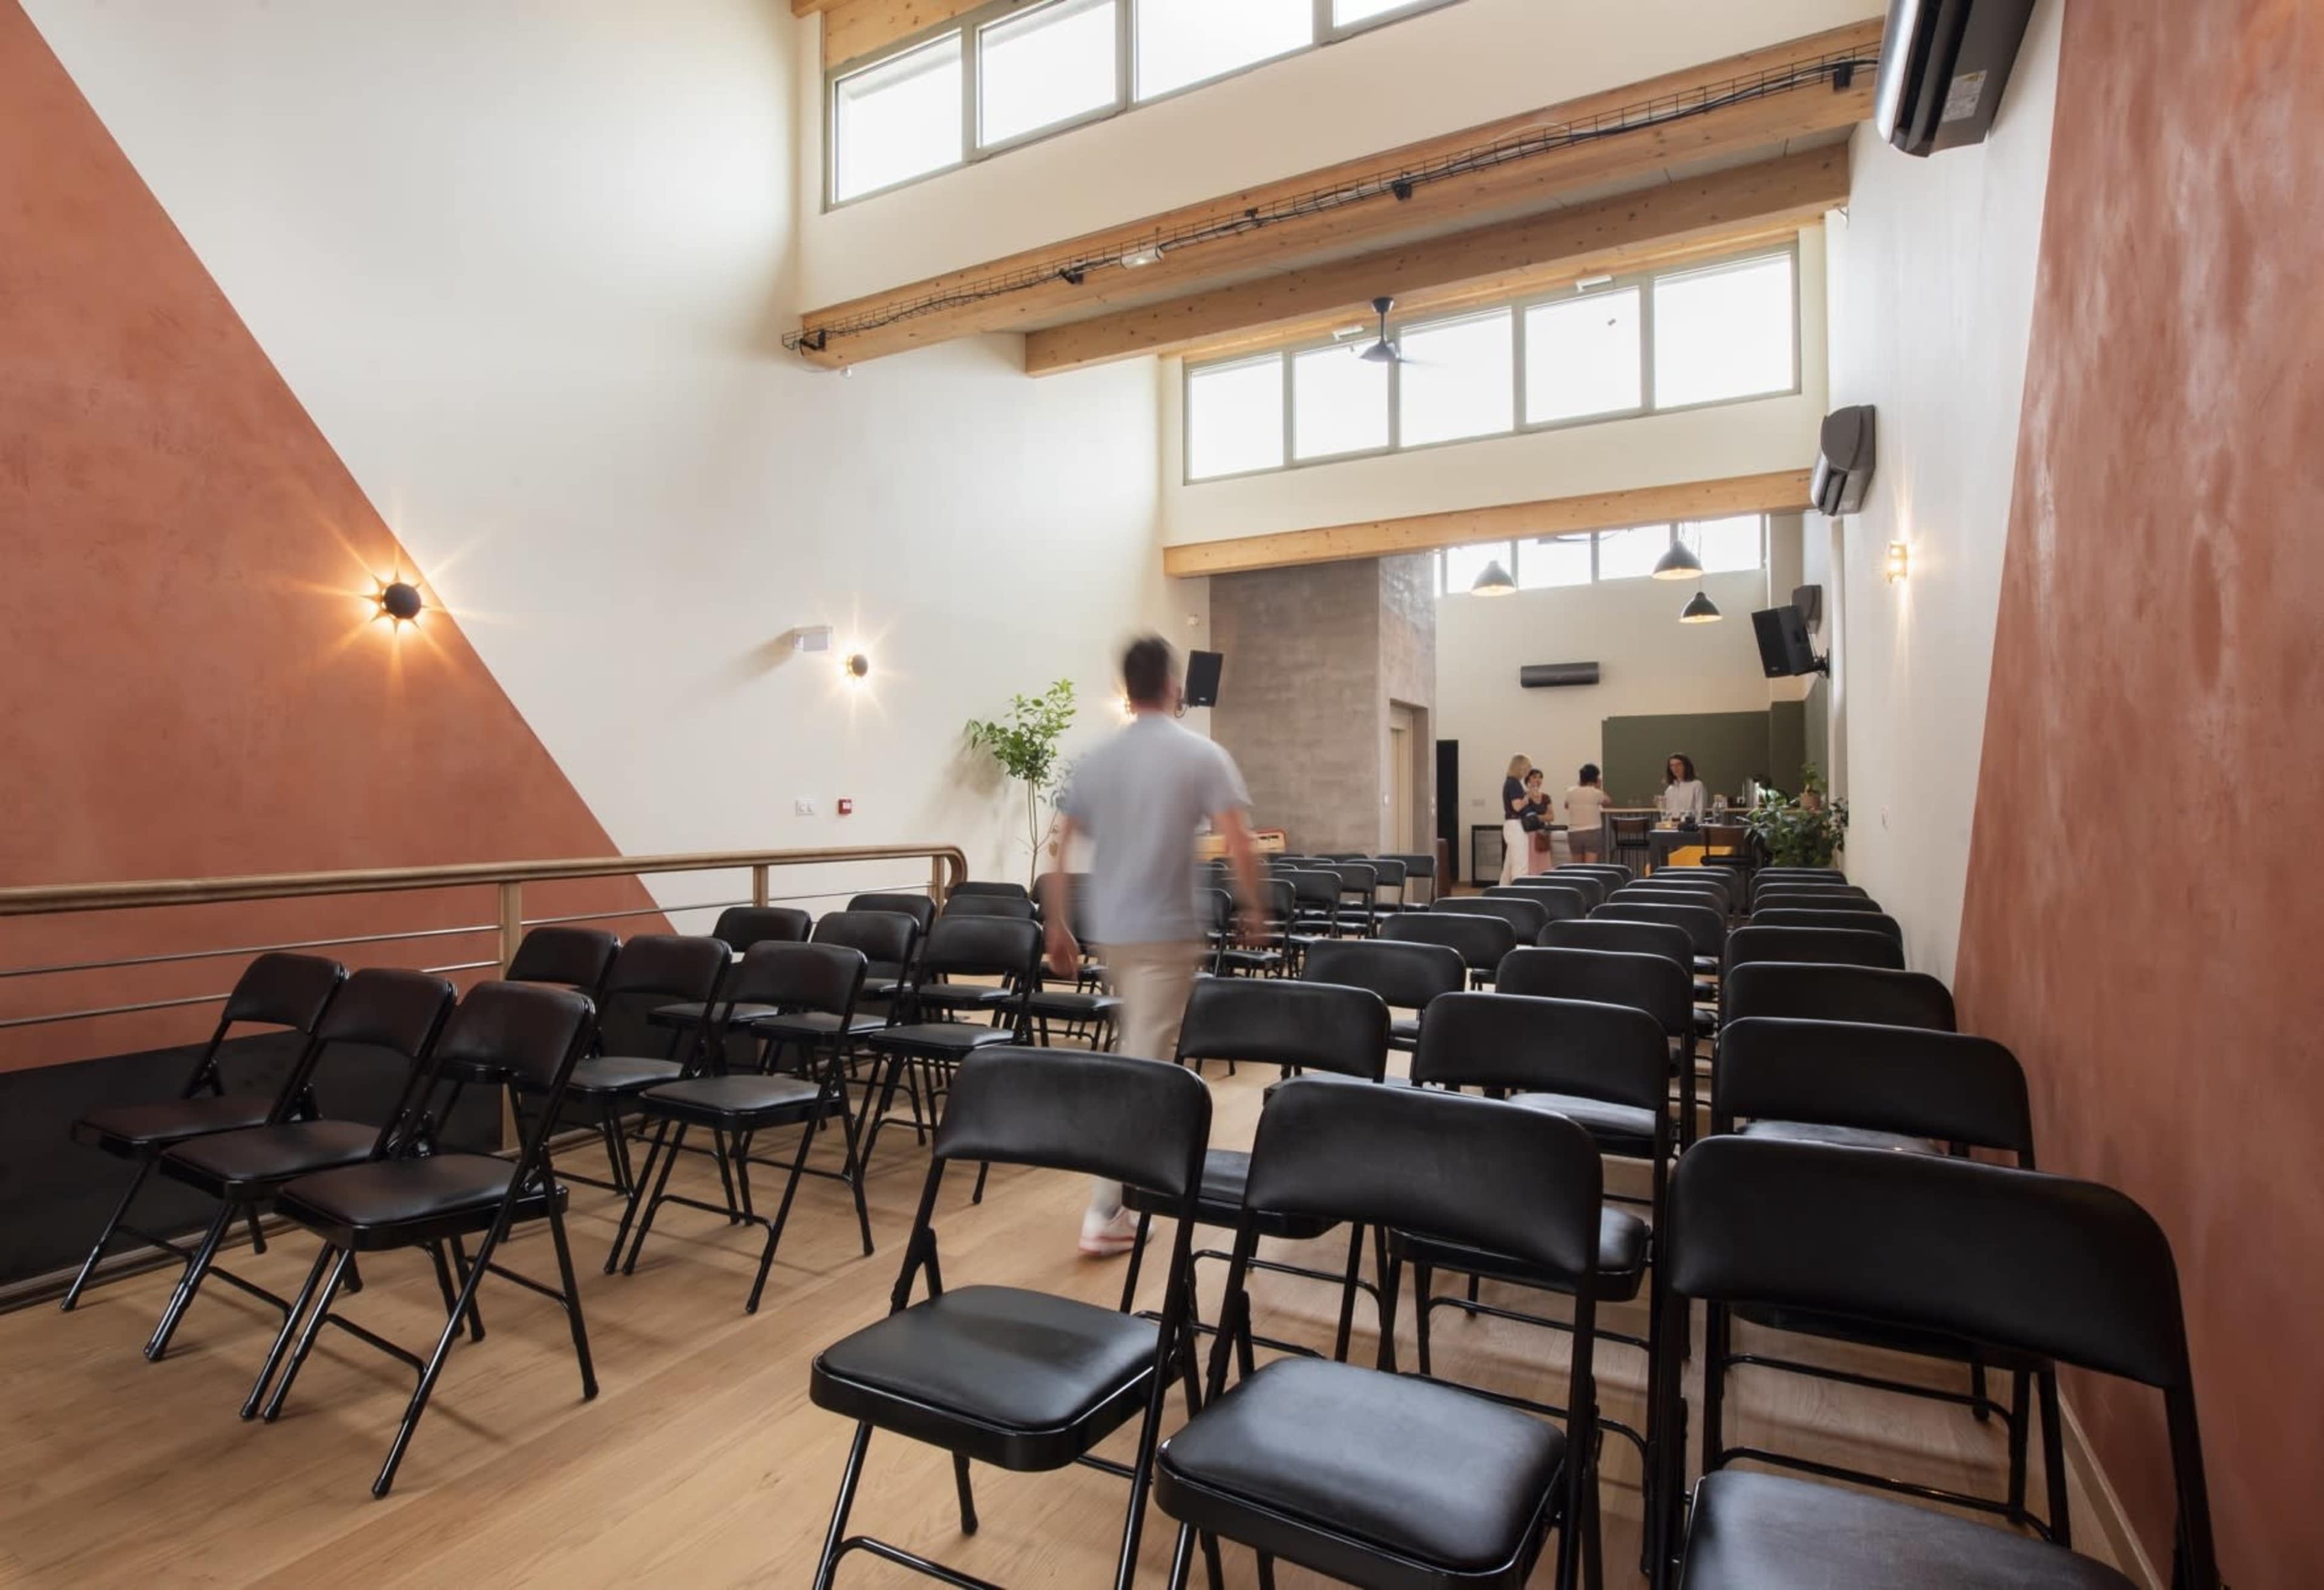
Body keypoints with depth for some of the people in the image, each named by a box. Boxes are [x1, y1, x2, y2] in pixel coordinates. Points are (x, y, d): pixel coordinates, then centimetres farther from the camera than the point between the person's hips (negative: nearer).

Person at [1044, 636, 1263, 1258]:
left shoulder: (1095, 760, 6)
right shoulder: (1203, 756, -7)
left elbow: (1059, 857, 6)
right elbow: (1239, 847, -14)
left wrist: (1058, 929, 14)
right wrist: (1254, 910, 2)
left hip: (1109, 931, 6)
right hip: (1166, 932, -5)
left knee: (1139, 1052, 23)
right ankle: (1105, 1213, 0)